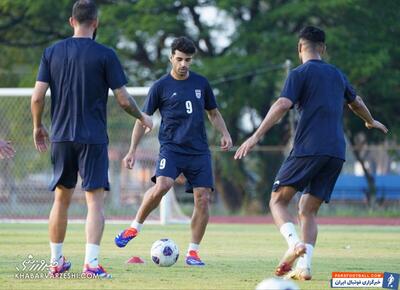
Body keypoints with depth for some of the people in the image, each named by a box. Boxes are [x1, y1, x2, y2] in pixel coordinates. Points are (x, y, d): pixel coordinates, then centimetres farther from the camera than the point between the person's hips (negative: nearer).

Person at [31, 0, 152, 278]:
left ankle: (56, 261, 21)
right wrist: (143, 117, 13)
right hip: (93, 138, -4)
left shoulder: (52, 52, 3)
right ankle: (92, 263, -15)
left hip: (61, 138, 4)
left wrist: (38, 126, 17)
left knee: (61, 199, 15)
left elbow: (37, 97, 1)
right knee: (95, 200, -4)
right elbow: (123, 99, -6)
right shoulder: (105, 55, -6)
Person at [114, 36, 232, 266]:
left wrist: (225, 133, 4)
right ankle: (135, 228, -7)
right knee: (162, 186, -28)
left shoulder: (201, 83, 10)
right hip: (171, 148, -3)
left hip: (199, 151, 3)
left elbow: (213, 112, 21)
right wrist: (133, 150, -1)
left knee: (203, 199, -7)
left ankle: (193, 252, 4)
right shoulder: (160, 87, 0)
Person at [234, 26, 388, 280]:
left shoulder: (300, 74, 1)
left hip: (308, 148, -6)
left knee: (278, 201, 1)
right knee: (308, 211, 11)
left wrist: (256, 137, -18)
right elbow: (356, 103, 38)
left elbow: (283, 105, -14)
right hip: (337, 152, 6)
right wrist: (371, 122, 59)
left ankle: (295, 243, -26)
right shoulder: (337, 75, 20)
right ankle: (304, 267, -6)